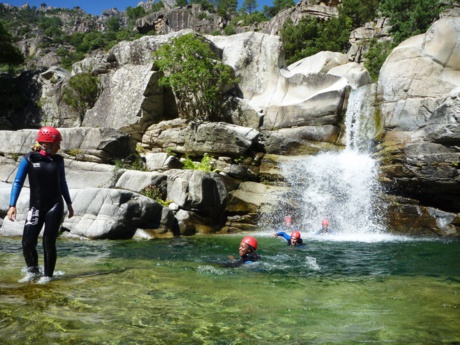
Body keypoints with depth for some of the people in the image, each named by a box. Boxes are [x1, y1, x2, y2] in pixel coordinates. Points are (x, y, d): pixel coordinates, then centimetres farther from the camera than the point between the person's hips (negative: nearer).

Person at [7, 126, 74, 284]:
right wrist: (12, 205, -14)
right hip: (36, 207, -1)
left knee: (49, 242, -1)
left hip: (55, 206, 1)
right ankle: (32, 270, 23)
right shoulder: (28, 159, -5)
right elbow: (18, 182, -6)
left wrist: (69, 203, 13)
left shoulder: (58, 160, 3)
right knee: (28, 242, -4)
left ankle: (48, 275, 16)